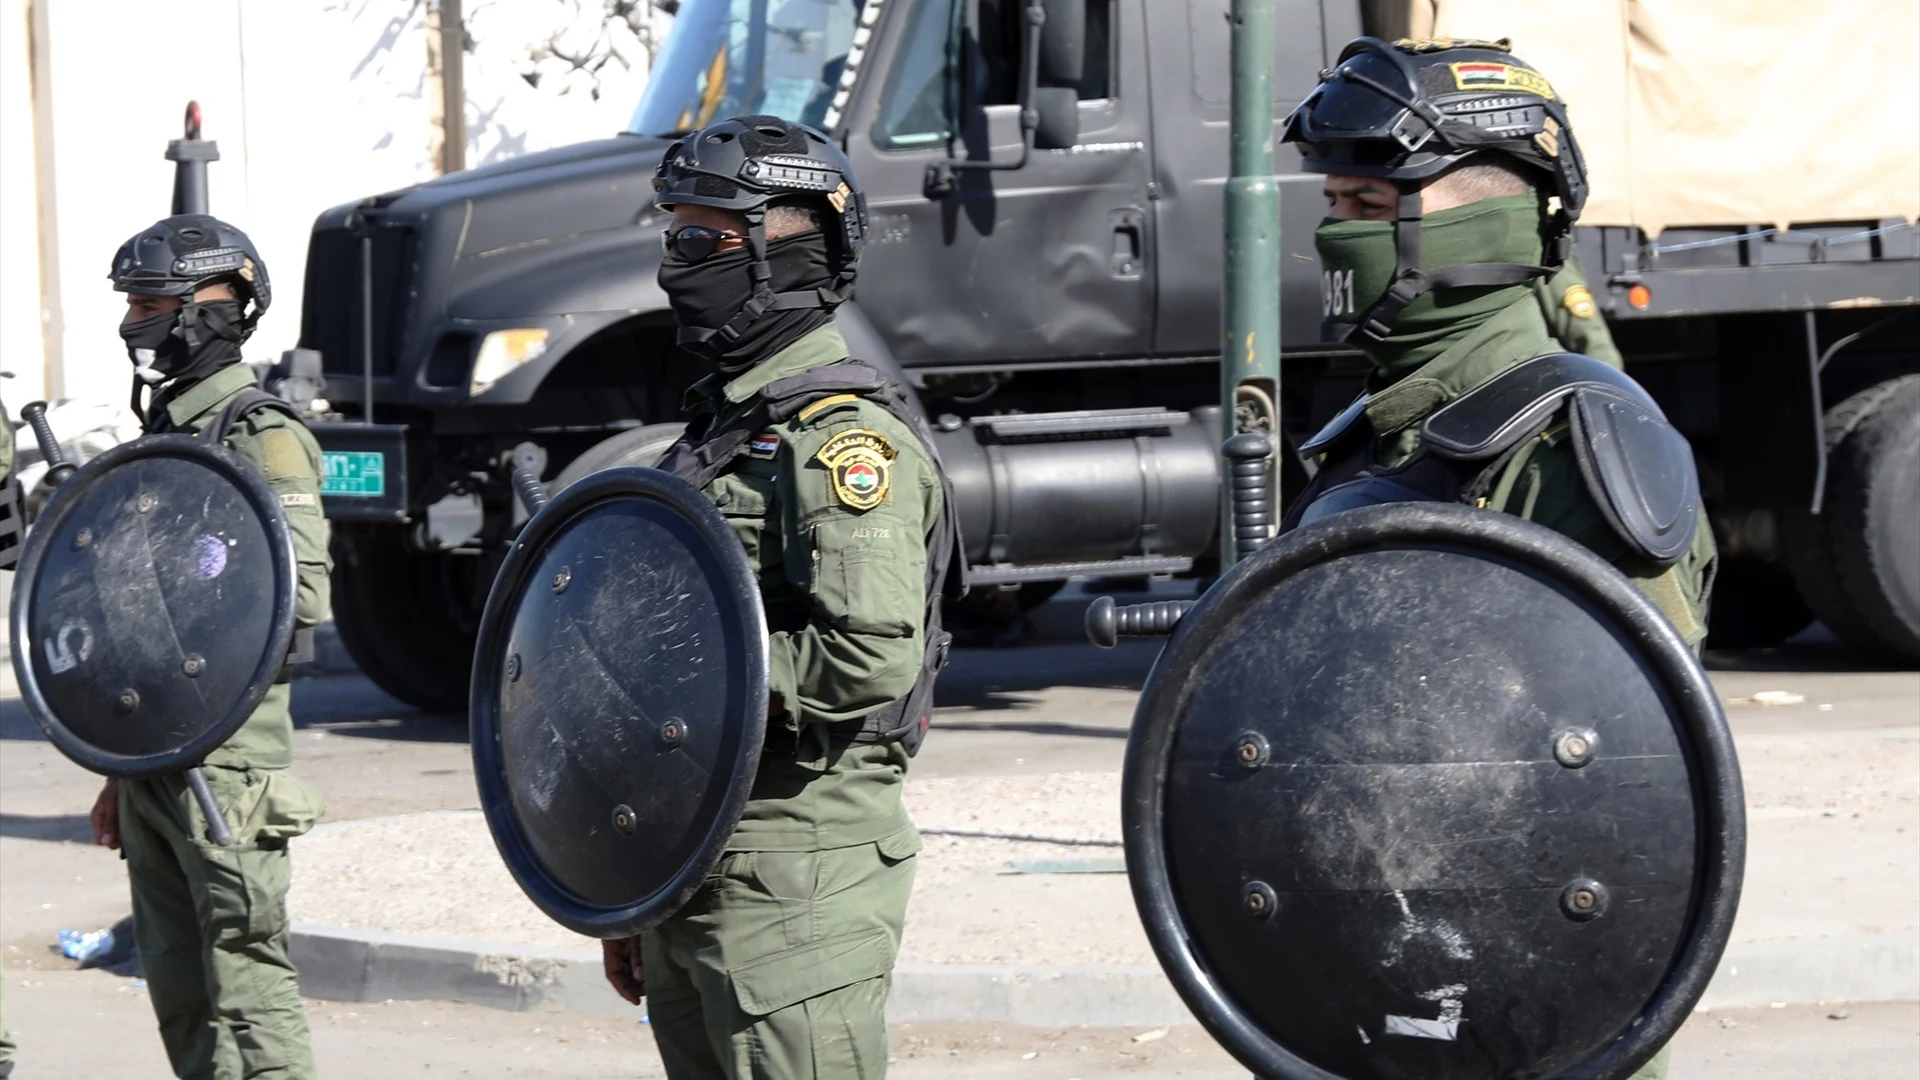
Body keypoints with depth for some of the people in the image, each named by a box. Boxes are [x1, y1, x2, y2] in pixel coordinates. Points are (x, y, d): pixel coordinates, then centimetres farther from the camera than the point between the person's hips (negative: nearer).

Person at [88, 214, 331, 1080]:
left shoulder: (262, 438, -10)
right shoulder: (162, 432, 18)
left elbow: (303, 593, -19)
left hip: (227, 756, -9)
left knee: (245, 976, -9)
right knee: (177, 985, 10)